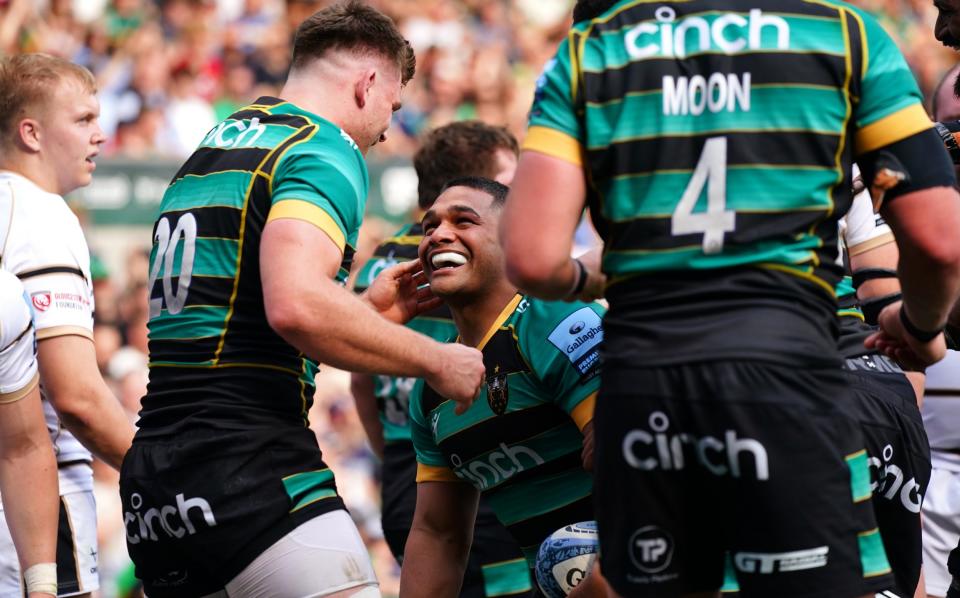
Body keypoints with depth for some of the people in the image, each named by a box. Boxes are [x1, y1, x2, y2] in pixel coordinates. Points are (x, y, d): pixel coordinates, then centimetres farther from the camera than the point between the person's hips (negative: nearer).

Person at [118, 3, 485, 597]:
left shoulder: (207, 152, 22)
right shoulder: (326, 149, -6)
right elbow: (296, 307, -23)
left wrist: (367, 311, 29)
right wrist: (437, 361, -12)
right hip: (248, 471, -9)